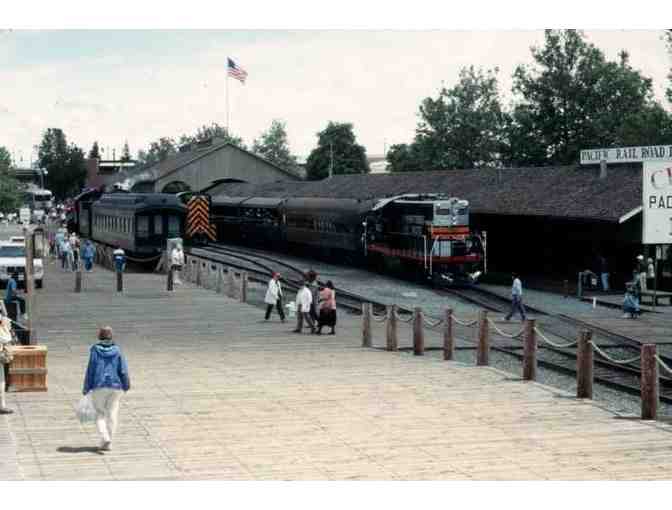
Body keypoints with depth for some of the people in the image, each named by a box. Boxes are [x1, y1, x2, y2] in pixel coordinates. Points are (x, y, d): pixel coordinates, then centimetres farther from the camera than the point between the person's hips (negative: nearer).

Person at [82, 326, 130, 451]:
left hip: (99, 387, -1)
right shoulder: (117, 350, -1)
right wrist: (126, 385, 13)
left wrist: (86, 388, 1)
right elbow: (123, 370, -1)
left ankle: (105, 437, -12)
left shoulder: (95, 350, -5)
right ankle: (108, 443, 7)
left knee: (100, 414, 9)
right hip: (115, 386, 1)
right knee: (112, 414, 9)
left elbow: (90, 369, -6)